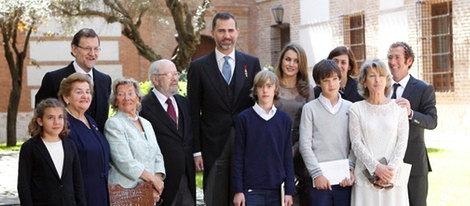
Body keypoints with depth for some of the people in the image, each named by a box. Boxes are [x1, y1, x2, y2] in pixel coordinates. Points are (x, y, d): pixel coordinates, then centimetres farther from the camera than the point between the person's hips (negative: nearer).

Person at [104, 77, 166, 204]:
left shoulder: (146, 124, 16)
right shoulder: (113, 124, -5)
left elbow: (157, 156, 14)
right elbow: (124, 161, -14)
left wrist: (158, 178, -5)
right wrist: (153, 179, -13)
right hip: (126, 192, -6)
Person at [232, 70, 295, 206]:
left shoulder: (284, 119, 5)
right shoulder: (244, 118, -1)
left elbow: (288, 157, 6)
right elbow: (238, 156, 0)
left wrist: (289, 191, 2)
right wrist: (238, 190, -4)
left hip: (277, 190, 2)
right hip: (251, 190, -2)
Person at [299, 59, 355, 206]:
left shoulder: (350, 107, 9)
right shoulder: (310, 108, 2)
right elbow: (305, 145, -2)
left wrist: (350, 169, -4)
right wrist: (317, 174, -8)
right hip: (319, 178, -2)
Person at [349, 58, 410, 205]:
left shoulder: (398, 108, 6)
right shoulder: (356, 109, 3)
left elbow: (402, 141, 1)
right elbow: (356, 143, -3)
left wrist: (391, 169, -12)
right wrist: (376, 167, -14)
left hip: (393, 175, 1)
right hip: (366, 176, -1)